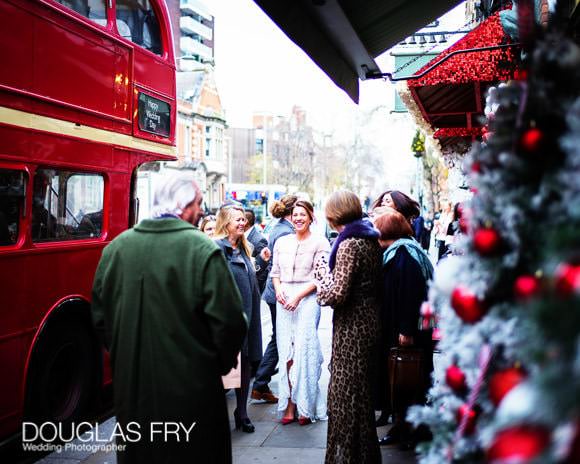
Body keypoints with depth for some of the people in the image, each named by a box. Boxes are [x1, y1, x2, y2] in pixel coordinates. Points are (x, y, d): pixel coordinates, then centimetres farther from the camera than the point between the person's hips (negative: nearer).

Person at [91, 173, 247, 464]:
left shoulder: (116, 247, 0)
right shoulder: (202, 249, -15)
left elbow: (100, 317, 6)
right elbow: (229, 322, -16)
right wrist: (222, 363, 2)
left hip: (130, 388, 5)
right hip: (190, 387, -4)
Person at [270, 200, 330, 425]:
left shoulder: (319, 243, -1)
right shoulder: (281, 242, 14)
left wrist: (298, 295, -14)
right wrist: (278, 288, -2)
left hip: (307, 298, -4)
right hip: (284, 300, 4)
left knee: (304, 349, -6)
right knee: (286, 351, 3)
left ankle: (306, 406, 5)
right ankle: (289, 405, 8)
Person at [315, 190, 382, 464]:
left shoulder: (349, 244, -18)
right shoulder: (371, 239, 8)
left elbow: (338, 294, -22)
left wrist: (323, 277, -5)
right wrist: (330, 275, 11)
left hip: (351, 327, -9)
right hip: (369, 321, 9)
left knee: (345, 393, 3)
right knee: (361, 392, 20)